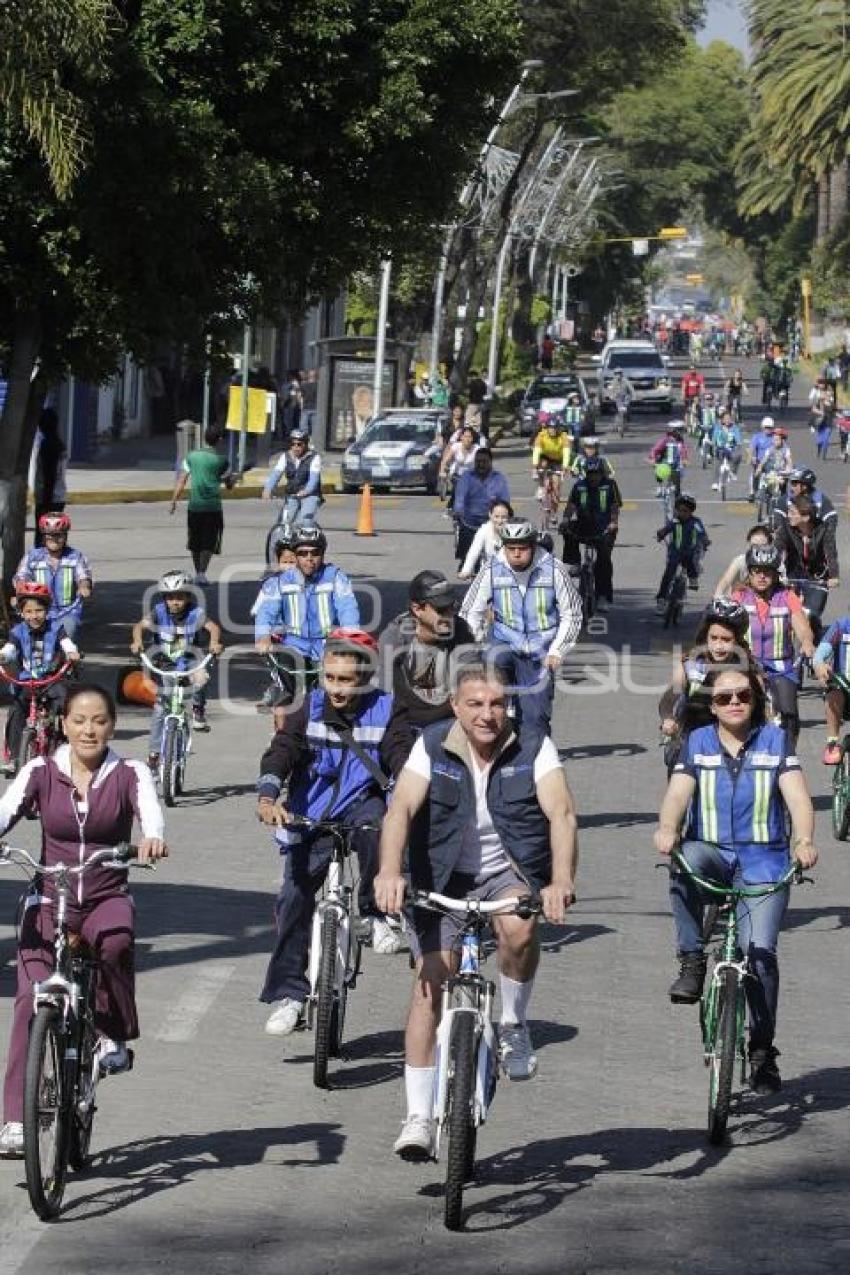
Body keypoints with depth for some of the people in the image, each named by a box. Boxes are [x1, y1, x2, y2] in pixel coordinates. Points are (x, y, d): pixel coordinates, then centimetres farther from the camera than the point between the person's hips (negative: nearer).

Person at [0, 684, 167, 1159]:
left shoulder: (130, 775, 0)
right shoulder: (41, 772, 2)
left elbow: (151, 812, -18)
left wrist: (153, 839, -42)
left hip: (107, 899, -1)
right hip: (49, 901, 1)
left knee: (115, 940, -36)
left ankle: (112, 1034, -11)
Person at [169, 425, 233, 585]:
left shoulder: (192, 456, 5)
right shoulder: (221, 460, -3)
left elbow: (181, 481, 1)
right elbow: (229, 484, 8)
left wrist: (174, 501, 4)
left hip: (194, 505, 3)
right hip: (213, 506, -3)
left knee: (195, 542, 16)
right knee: (208, 542, 0)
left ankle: (198, 572, 23)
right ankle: (202, 572, -13)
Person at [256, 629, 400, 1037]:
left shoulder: (385, 712, -6)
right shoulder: (310, 709, -2)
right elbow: (280, 752, -14)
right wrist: (268, 797, -32)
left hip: (360, 807, -2)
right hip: (311, 819, 2)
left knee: (376, 826, -37)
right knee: (294, 899, -6)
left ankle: (378, 912, -17)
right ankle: (288, 992, 5)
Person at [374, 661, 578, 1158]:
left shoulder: (533, 747, -9)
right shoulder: (433, 746, -7)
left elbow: (562, 813, -21)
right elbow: (401, 809, -19)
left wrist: (561, 882, -38)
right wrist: (390, 871, -37)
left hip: (512, 872, -1)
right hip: (445, 879, 1)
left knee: (519, 928, -34)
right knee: (430, 984, -8)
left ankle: (514, 1025, -6)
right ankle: (419, 1117, -1)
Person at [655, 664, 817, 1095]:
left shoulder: (775, 741, 7)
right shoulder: (698, 744, 9)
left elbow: (797, 796, -6)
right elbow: (678, 792, -7)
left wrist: (803, 840, -27)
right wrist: (668, 828, -30)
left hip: (763, 862, -1)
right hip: (711, 853, 1)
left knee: (760, 951, -16)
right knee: (686, 860, -36)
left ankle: (762, 1048, -1)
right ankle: (692, 962, -22)